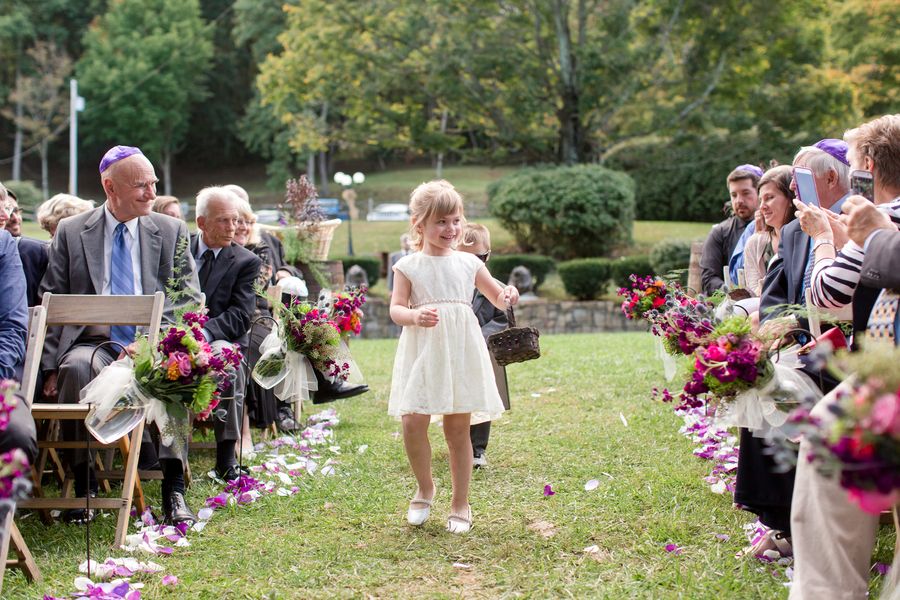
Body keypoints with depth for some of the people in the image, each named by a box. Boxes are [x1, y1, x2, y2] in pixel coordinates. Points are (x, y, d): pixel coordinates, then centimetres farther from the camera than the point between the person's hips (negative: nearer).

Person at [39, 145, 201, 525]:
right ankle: (83, 482, -24)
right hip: (94, 342, 0)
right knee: (77, 367, -34)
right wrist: (51, 366, -6)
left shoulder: (172, 232, 11)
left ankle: (174, 487, -29)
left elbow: (188, 300, 6)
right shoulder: (71, 232, 9)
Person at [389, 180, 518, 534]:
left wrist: (506, 297, -7)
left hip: (461, 353, 2)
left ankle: (460, 504, 17)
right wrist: (414, 316, -25)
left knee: (458, 429, 5)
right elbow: (396, 308, -3)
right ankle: (425, 489, 14)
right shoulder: (408, 266, 2)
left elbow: (497, 298, 17)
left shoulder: (468, 263, 8)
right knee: (413, 422, -13)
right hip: (422, 353, -1)